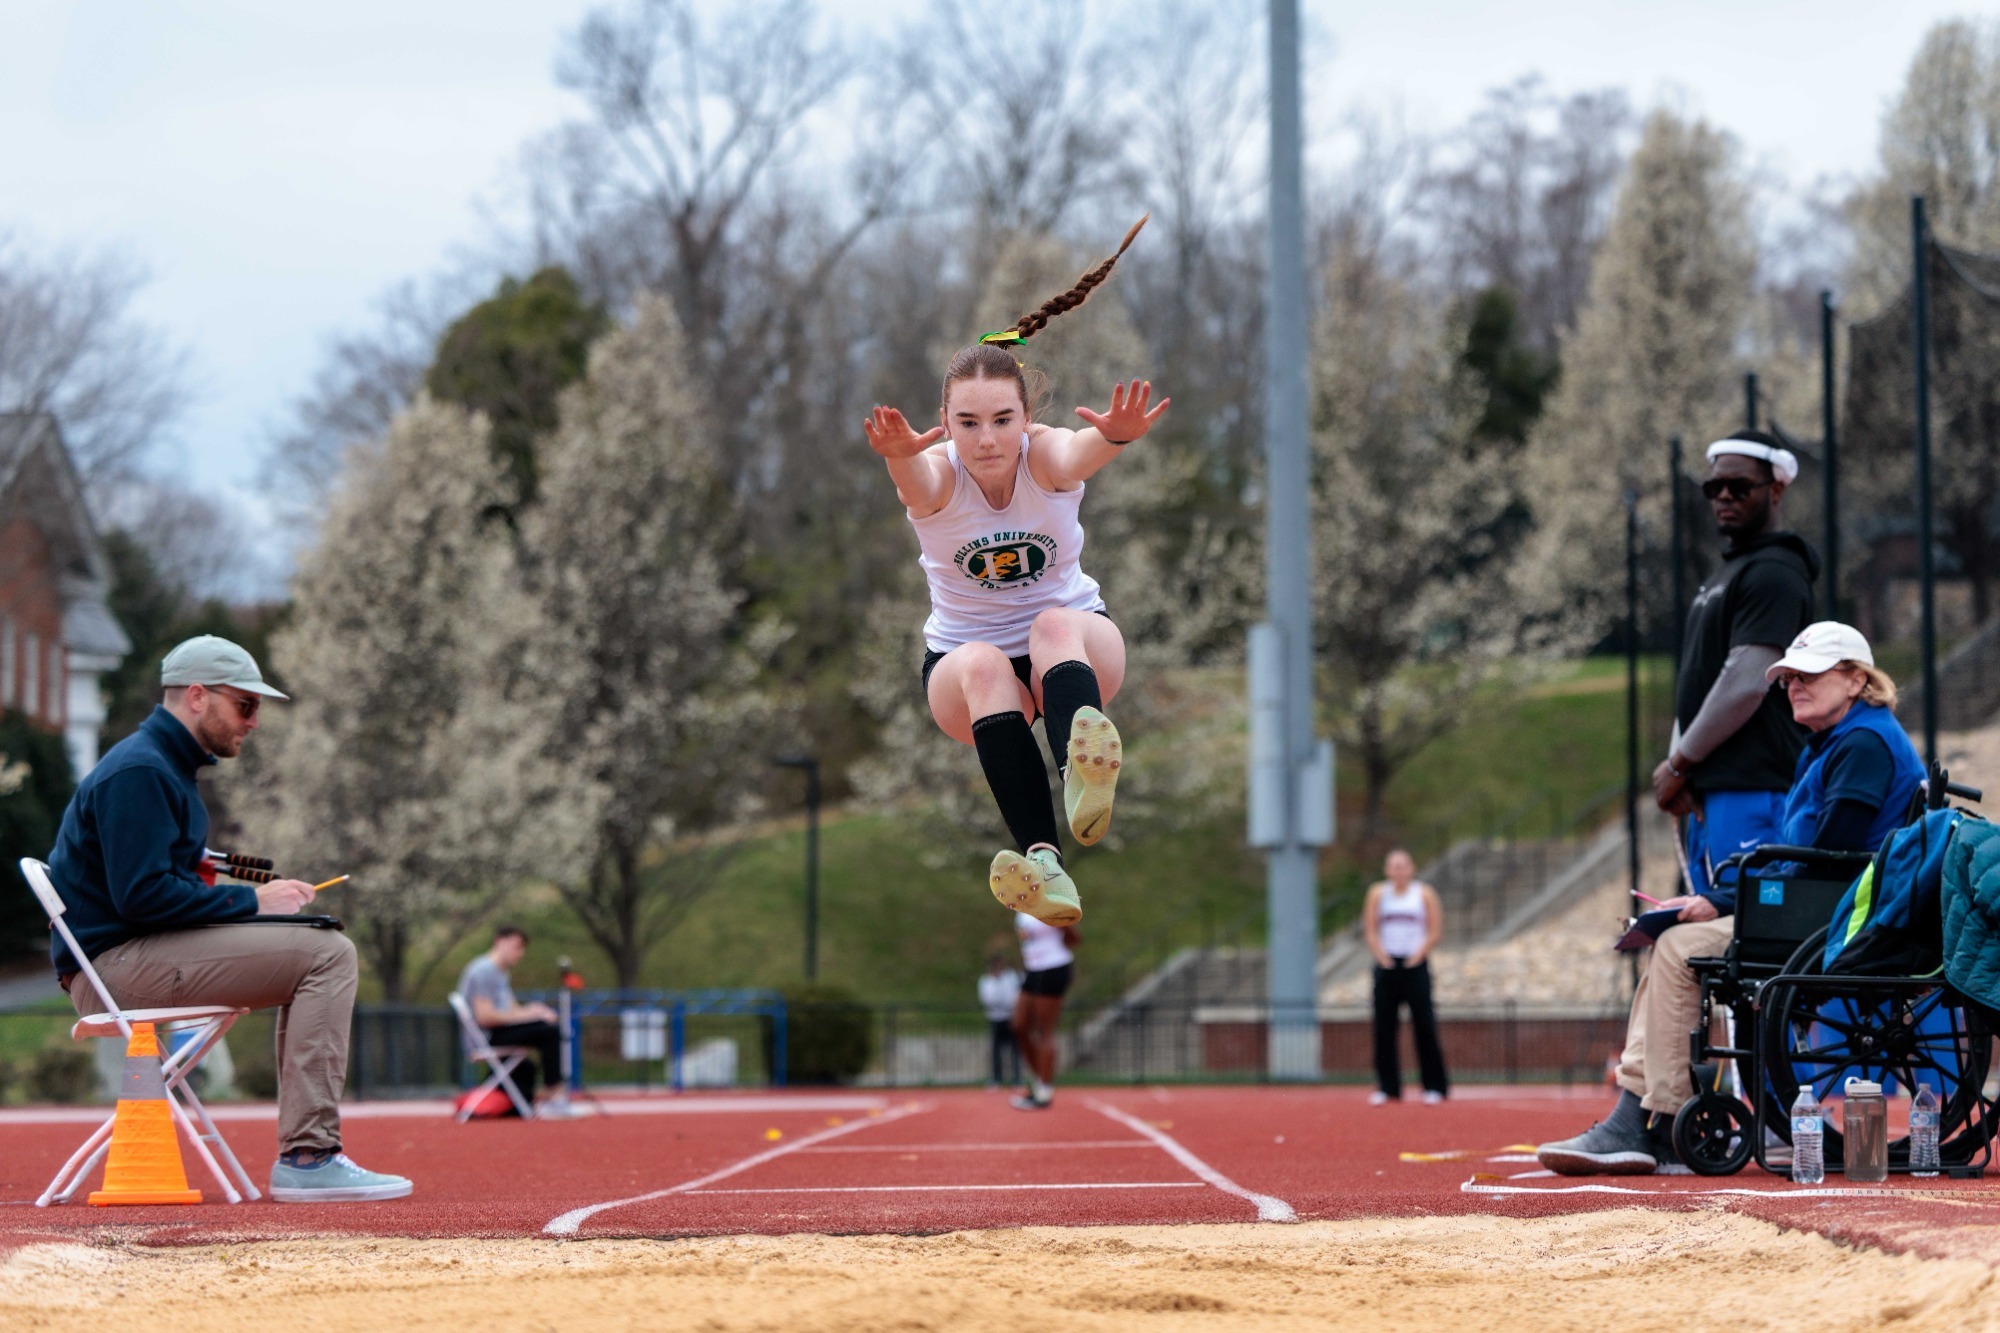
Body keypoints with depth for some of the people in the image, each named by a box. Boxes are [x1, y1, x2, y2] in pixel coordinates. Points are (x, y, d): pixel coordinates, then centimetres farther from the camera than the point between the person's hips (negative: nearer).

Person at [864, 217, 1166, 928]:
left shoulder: (1044, 456, -18)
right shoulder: (935, 474, -17)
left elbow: (1076, 454, -43)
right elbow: (918, 478, -44)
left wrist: (1111, 438, -68)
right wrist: (900, 454, -68)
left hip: (1078, 645, 0)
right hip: (962, 664, 0)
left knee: (1057, 624, -34)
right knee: (984, 665, -34)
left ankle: (1086, 778, -67)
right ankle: (1040, 858, -54)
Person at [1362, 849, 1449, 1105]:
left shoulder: (1424, 893, 4)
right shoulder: (1378, 893, 8)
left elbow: (1436, 931, 2)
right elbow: (1370, 930, 5)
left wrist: (1419, 954, -10)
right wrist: (1381, 955, -8)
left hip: (1415, 966, -2)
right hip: (1387, 966, 2)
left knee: (1424, 1026, -6)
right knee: (1384, 1027, -1)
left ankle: (1434, 1086, -2)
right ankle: (1386, 1086, 4)